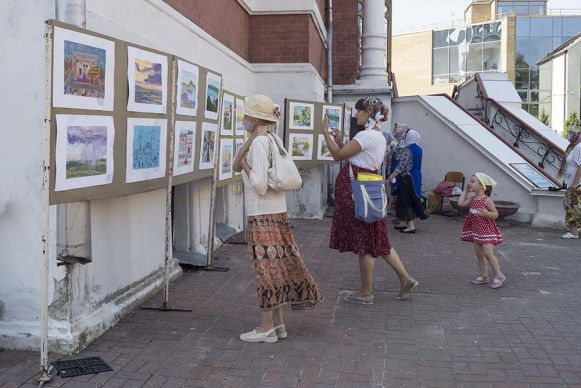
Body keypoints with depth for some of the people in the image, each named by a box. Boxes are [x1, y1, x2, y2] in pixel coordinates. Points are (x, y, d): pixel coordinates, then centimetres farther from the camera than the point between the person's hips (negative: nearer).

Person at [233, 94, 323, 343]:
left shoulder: (259, 143, -15)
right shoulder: (274, 140, 13)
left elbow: (260, 185, -21)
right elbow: (235, 166, 14)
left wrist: (246, 166, -8)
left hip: (262, 215, -9)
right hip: (277, 211, 9)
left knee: (265, 268, -2)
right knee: (277, 267, 13)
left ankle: (266, 328, 8)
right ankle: (277, 323, 23)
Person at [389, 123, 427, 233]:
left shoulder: (407, 150, -19)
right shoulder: (417, 149, 6)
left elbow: (401, 166, -19)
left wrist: (392, 176, -11)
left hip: (407, 178, -9)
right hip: (415, 177, 9)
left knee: (406, 201, -3)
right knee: (403, 200, 18)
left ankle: (411, 225, -3)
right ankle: (404, 222, 27)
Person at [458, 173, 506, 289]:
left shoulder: (486, 200, -13)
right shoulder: (472, 200, 7)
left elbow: (495, 214, -12)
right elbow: (461, 203, -5)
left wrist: (486, 213, -31)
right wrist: (465, 191, 2)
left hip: (486, 230, -7)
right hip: (476, 230, 7)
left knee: (488, 253, -11)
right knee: (479, 255, 10)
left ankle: (499, 275, 1)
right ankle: (484, 277, 18)